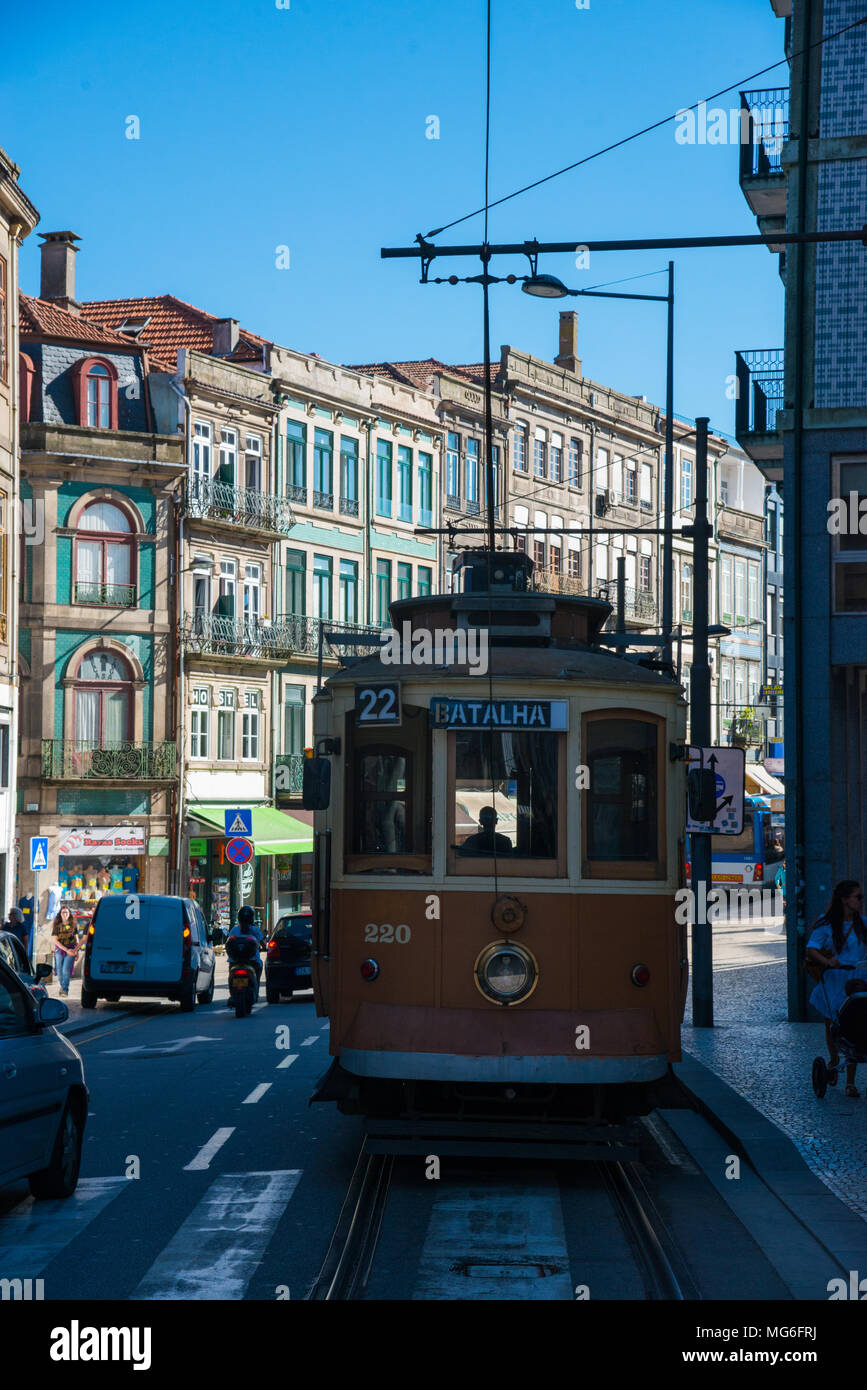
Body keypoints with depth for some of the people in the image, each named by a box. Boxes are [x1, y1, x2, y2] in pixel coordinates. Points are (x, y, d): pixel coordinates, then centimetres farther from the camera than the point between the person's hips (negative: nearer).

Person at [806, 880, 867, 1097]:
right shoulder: (826, 925, -5)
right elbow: (811, 950, -12)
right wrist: (827, 961, -31)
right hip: (832, 982, -1)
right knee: (831, 1026, 15)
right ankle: (834, 1060, 44)